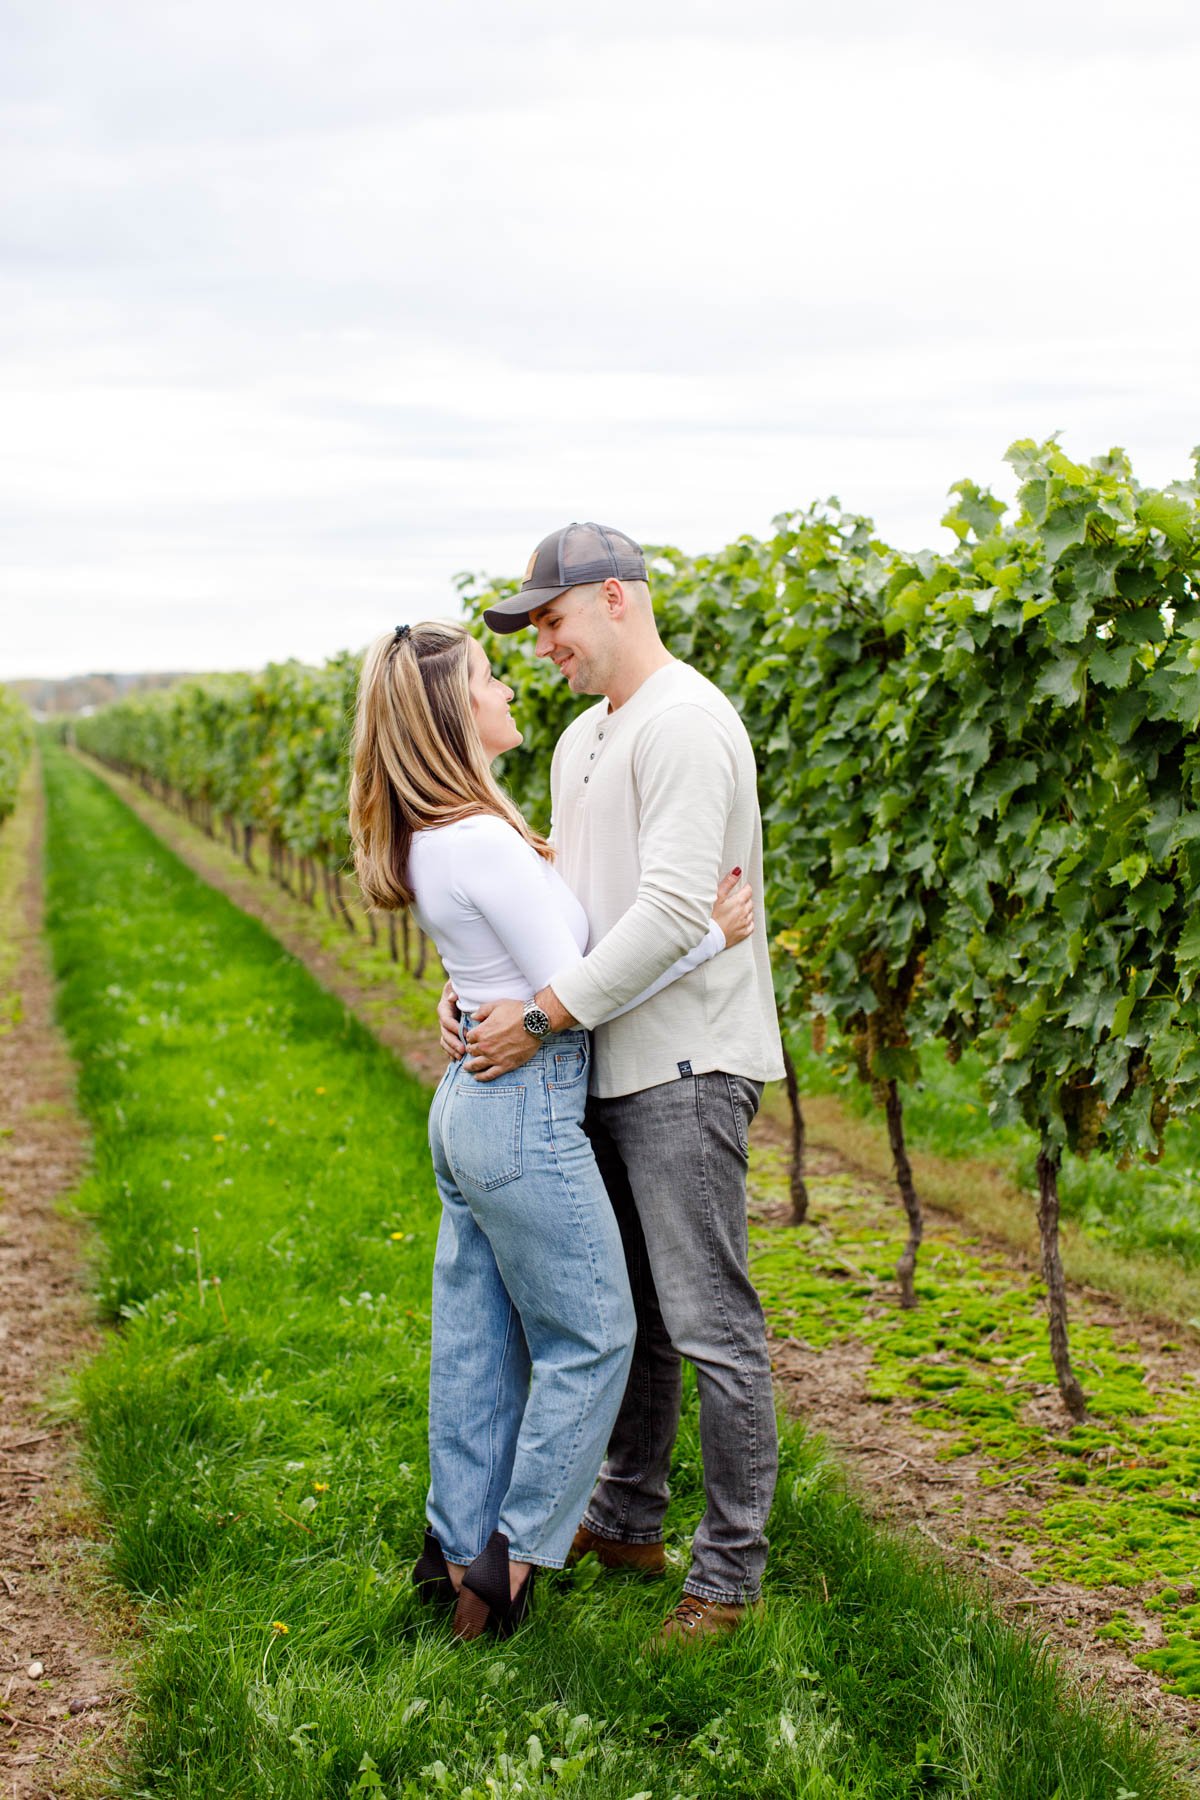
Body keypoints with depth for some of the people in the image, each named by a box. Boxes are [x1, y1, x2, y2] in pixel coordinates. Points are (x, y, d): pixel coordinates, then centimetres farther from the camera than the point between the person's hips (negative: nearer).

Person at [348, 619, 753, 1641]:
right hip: (526, 1109, -9)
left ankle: (459, 1549, 26)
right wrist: (708, 936, -12)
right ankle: (511, 1557, 10)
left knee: (477, 1341, 16)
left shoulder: (433, 836, 7)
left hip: (468, 1102, 9)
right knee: (590, 1337, 5)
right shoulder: (484, 841, -22)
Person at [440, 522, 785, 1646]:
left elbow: (671, 911, -23)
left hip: (685, 1068, -10)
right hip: (613, 1064, 10)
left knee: (708, 1322, -4)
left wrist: (544, 1014, -22)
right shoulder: (583, 739, 17)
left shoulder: (685, 726, -15)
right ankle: (625, 1521, 33)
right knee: (624, 1307, 19)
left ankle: (731, 1572, 7)